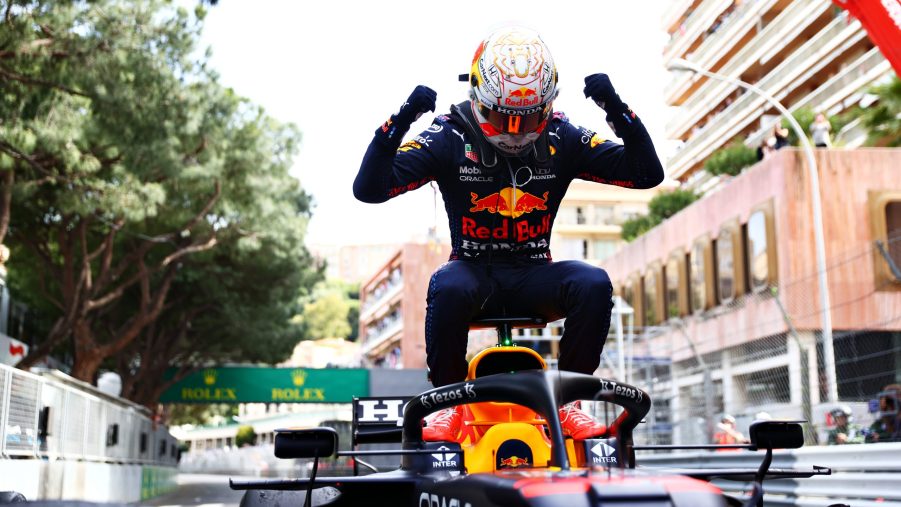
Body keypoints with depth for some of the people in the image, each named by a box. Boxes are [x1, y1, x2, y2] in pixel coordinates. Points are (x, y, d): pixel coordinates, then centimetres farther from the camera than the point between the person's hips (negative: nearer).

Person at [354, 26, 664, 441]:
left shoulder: (562, 139, 0)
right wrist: (399, 122, -29)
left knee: (594, 284, -28)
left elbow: (647, 173, -2)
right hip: (473, 270, -2)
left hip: (534, 275, 2)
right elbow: (368, 189, -14)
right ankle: (449, 401, -14)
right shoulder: (449, 138, -7)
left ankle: (566, 399, -11)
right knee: (448, 289, -37)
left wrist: (618, 111, -17)